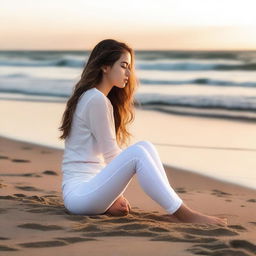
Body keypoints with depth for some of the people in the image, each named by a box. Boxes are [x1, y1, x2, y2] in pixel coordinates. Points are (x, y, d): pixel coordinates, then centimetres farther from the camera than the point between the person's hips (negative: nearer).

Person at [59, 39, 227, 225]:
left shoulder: (87, 97, 17)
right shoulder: (96, 100, -13)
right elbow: (110, 153, -11)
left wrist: (115, 197, 5)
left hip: (92, 187, 10)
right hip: (78, 194, -10)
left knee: (146, 147, 3)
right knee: (137, 153, -26)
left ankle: (175, 209, -6)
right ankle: (183, 215, -25)